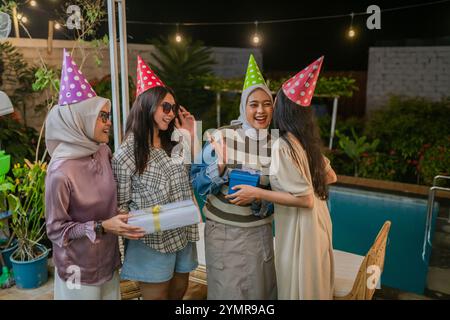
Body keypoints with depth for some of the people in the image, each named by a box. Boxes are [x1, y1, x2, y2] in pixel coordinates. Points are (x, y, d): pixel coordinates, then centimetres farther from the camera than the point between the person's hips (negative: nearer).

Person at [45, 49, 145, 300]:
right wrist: (102, 227, -25)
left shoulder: (103, 152, -6)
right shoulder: (61, 171, -25)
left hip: (108, 260, 6)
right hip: (79, 269, -6)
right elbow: (56, 229, -17)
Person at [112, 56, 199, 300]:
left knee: (178, 293, 21)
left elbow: (189, 182, 6)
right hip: (152, 243, -6)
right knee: (156, 295, 11)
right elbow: (121, 204, -9)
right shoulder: (126, 154, -14)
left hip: (182, 237, 6)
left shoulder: (173, 146, 5)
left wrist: (190, 137, 3)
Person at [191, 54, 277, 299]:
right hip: (223, 230, -3)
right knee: (226, 290, 8)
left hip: (260, 231, 3)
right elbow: (197, 181, -10)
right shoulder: (223, 137, -13)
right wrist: (219, 167, -26)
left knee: (260, 289, 17)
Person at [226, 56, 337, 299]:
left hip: (299, 228, -8)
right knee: (315, 285, 24)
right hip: (317, 222, 8)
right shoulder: (306, 140, 1)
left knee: (297, 289, 11)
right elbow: (330, 177, 11)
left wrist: (257, 193, -20)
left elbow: (304, 198, -23)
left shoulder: (282, 146, -23)